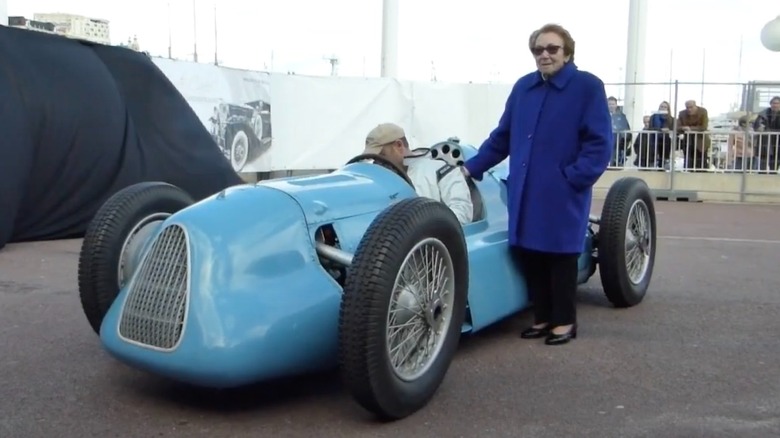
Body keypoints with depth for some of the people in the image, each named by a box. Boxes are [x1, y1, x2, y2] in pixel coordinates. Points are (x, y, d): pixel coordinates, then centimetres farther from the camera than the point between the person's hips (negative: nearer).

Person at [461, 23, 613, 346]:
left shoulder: (588, 87, -5)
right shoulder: (523, 87, 11)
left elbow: (599, 144, -10)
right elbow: (502, 136, 17)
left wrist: (573, 178, -18)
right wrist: (473, 167, 12)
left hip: (562, 194, -5)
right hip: (524, 192, 5)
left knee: (560, 256, 4)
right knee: (528, 254, 8)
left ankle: (565, 321, 19)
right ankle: (542, 318, 23)